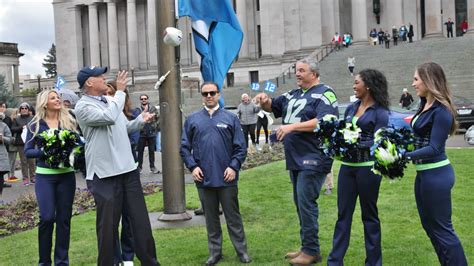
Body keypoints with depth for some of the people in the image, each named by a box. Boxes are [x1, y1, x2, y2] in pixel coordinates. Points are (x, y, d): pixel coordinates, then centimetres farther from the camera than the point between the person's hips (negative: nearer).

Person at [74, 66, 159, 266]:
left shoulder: (111, 100, 12)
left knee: (140, 219, 11)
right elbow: (109, 117, -26)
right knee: (108, 225, 3)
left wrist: (140, 120, 3)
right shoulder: (83, 106, -10)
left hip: (128, 169, 7)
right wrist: (120, 91, -14)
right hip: (104, 174, -7)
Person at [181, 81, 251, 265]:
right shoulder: (192, 119, 6)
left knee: (233, 217, 6)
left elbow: (240, 147, 1)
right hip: (204, 179, 2)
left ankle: (242, 251, 17)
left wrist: (234, 166, -10)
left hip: (226, 178, -1)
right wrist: (192, 166, -5)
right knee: (211, 218, 11)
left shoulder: (230, 118, 2)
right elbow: (185, 147, 7)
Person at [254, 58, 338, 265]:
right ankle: (307, 247, 24)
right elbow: (272, 107, 27)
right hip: (295, 159, 9)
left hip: (312, 160, -8)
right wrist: (264, 100, 2)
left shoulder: (324, 94, -8)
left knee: (306, 203, -7)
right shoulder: (293, 94, 17)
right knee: (300, 204, 13)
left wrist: (292, 126, -25)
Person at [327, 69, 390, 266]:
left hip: (368, 167, -5)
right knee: (343, 214, 7)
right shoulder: (351, 108, 11)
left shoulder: (380, 112, -6)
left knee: (369, 214, 7)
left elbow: (377, 142, -14)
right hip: (347, 166, 5)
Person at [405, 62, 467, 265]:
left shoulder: (441, 111, -19)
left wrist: (405, 156, -27)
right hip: (424, 174, 10)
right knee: (429, 225, 18)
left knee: (442, 229, 1)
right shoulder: (425, 105, 8)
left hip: (436, 175, -10)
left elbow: (434, 148, -22)